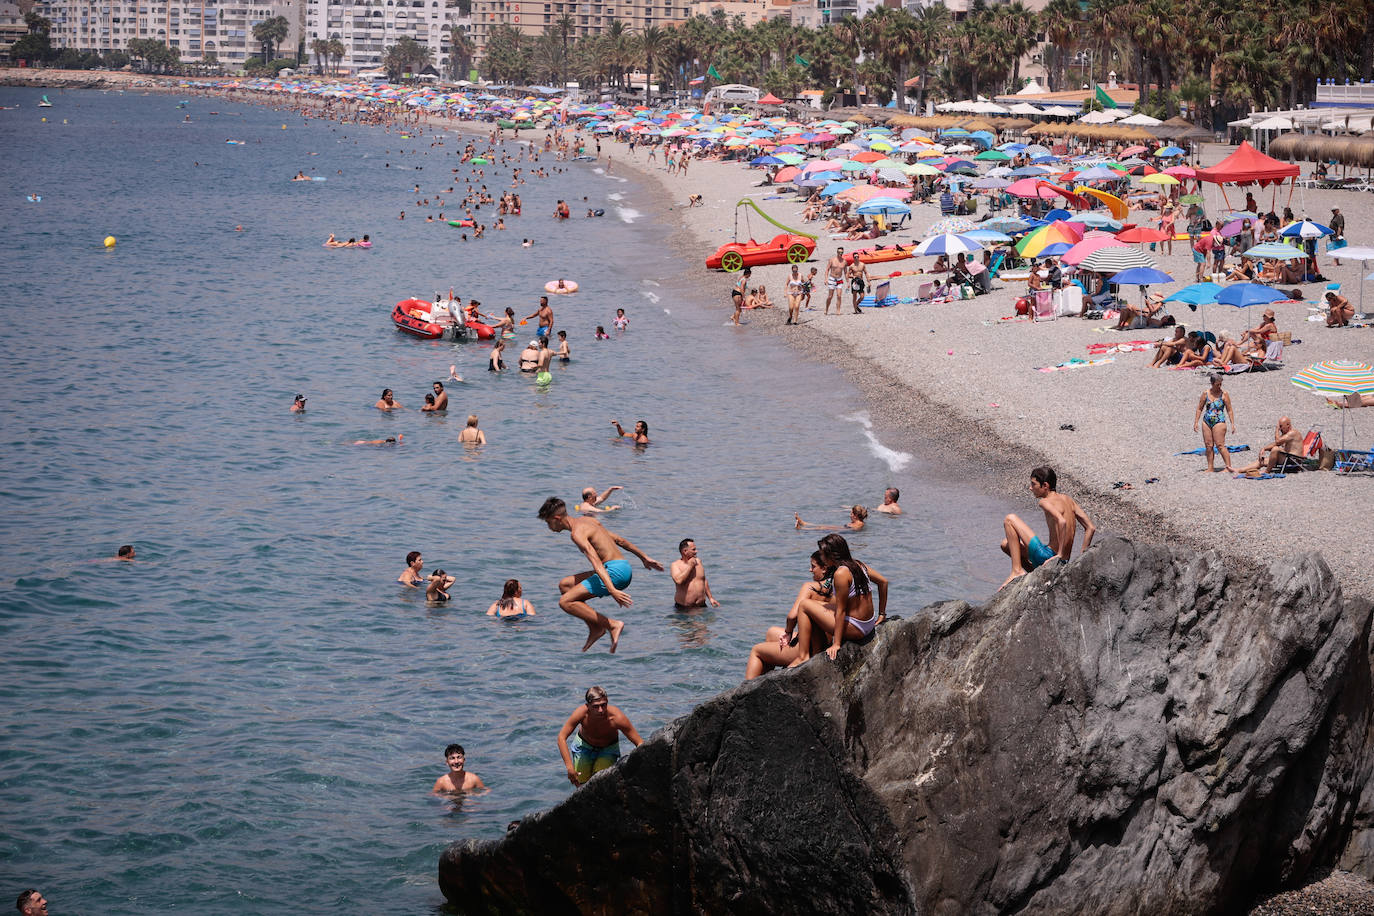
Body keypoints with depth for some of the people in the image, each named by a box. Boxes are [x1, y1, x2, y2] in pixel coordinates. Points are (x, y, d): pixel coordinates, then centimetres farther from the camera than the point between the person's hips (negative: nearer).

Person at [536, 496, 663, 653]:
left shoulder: (577, 533, -12)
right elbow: (619, 540, 24)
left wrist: (612, 590, -35)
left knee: (565, 602, -12)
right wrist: (644, 557, 31)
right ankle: (595, 628, 11)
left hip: (614, 571, -10)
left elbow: (596, 562, -25)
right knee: (565, 585, 18)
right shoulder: (586, 521, 18)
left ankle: (613, 624, -15)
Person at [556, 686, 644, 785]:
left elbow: (640, 743, -30)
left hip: (608, 748, -1)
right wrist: (569, 767, -38)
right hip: (584, 745, 1)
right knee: (581, 784, -2)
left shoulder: (617, 717, -37)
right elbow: (562, 738, -30)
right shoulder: (582, 713, -36)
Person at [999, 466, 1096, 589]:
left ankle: (1017, 571, -4)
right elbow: (1091, 528, 10)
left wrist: (1060, 555, -25)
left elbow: (1062, 522, -32)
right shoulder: (1068, 500, 11)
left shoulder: (1045, 502, -13)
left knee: (1009, 520, 0)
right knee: (1006, 544, 25)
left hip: (1047, 555, -9)